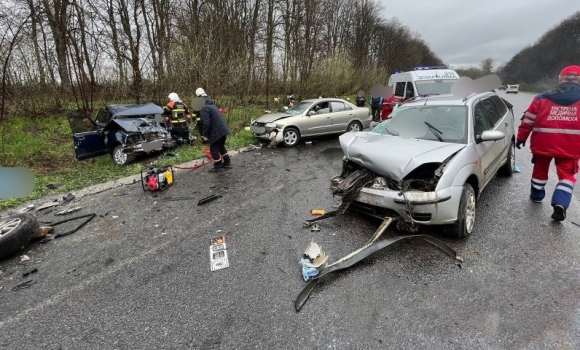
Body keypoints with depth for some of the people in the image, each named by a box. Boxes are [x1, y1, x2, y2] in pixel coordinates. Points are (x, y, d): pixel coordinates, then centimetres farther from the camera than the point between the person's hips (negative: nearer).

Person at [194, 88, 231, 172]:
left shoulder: (203, 108, -14)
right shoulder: (212, 105, 17)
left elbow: (206, 123, -22)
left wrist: (205, 135, -11)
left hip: (217, 131, -9)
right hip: (223, 129, 9)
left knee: (214, 149, 4)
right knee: (221, 147, 24)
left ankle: (218, 166, 11)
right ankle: (227, 162, 31)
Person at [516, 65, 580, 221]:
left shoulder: (542, 98, 1)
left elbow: (528, 121, 2)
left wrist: (521, 138, 12)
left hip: (543, 144, 1)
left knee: (540, 170, 21)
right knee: (566, 175, 9)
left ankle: (536, 195, 37)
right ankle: (560, 204, -6)